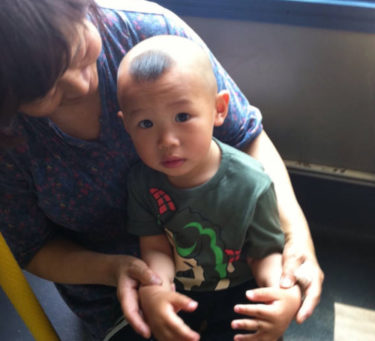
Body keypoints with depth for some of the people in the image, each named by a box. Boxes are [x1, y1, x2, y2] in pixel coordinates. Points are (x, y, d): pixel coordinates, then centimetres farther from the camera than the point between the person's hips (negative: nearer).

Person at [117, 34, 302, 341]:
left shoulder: (251, 185, -26)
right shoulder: (143, 180, -17)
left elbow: (266, 253, -16)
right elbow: (155, 248, -17)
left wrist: (286, 295, -37)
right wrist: (153, 290, -38)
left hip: (236, 294, -2)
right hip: (174, 290, 3)